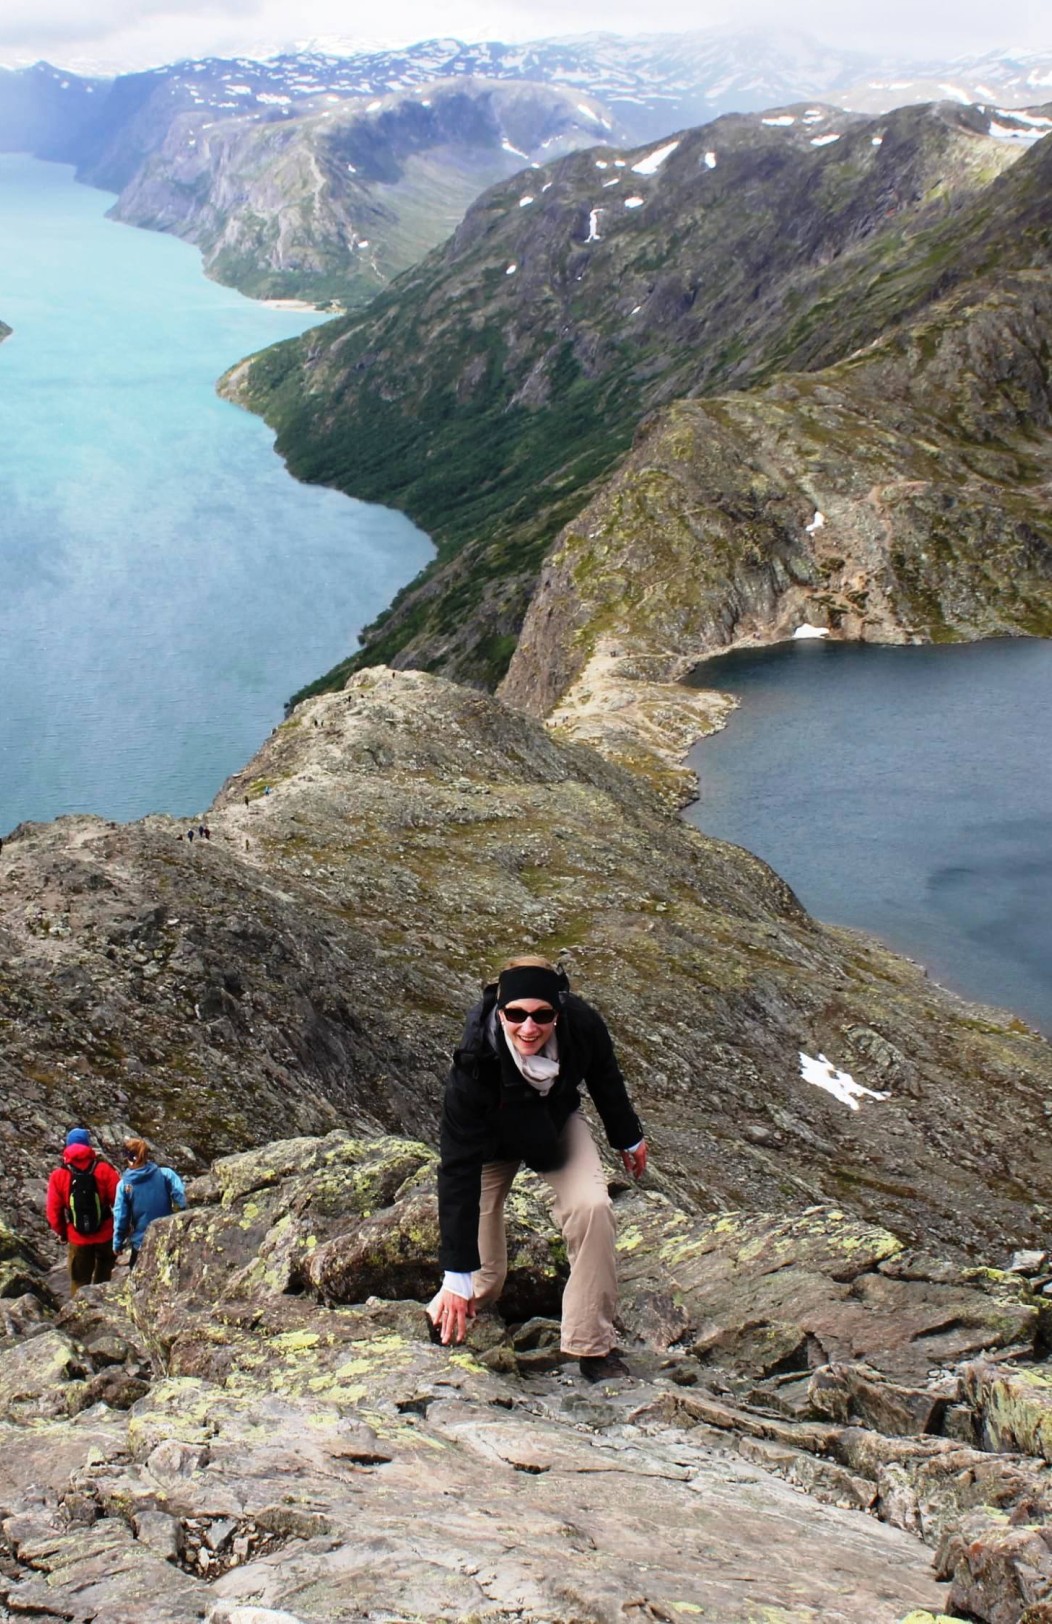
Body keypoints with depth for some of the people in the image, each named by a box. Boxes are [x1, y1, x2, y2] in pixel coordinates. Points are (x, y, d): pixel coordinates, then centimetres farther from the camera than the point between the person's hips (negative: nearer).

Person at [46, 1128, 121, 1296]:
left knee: (79, 1282, 12)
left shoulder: (58, 1176, -6)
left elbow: (53, 1211, -4)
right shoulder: (104, 1169, -10)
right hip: (105, 1234, 0)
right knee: (103, 1277, 23)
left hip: (77, 1238, 0)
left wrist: (61, 1232, 12)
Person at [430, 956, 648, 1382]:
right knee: (484, 1269, 0)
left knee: (591, 1207, -21)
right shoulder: (475, 1064, -42)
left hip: (558, 1124, 2)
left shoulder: (582, 1025, -34)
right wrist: (456, 1275, -38)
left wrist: (628, 1138, 8)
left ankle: (593, 1347, -10)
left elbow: (605, 1078, -8)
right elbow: (459, 1170, -38)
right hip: (493, 1136, -2)